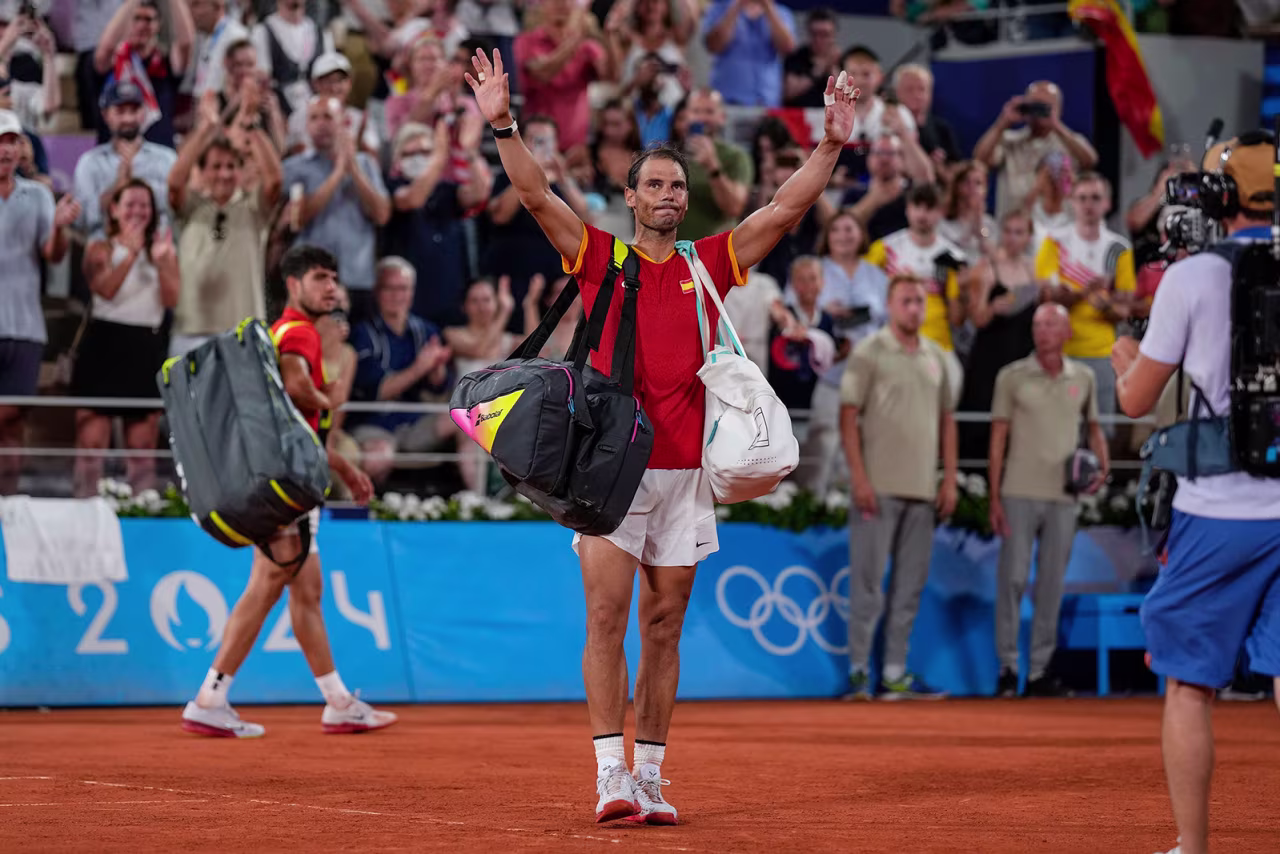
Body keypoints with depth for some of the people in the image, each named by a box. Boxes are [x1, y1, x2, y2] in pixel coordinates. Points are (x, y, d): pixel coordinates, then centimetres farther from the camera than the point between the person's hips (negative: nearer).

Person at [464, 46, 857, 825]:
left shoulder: (709, 264, 11)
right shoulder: (599, 257, 6)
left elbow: (786, 210, 8)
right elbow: (536, 193, -2)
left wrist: (831, 147, 0)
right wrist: (503, 125, -14)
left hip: (685, 473, 2)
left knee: (664, 628, 6)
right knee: (607, 618, -8)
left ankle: (650, 777, 11)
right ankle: (611, 774, -7)